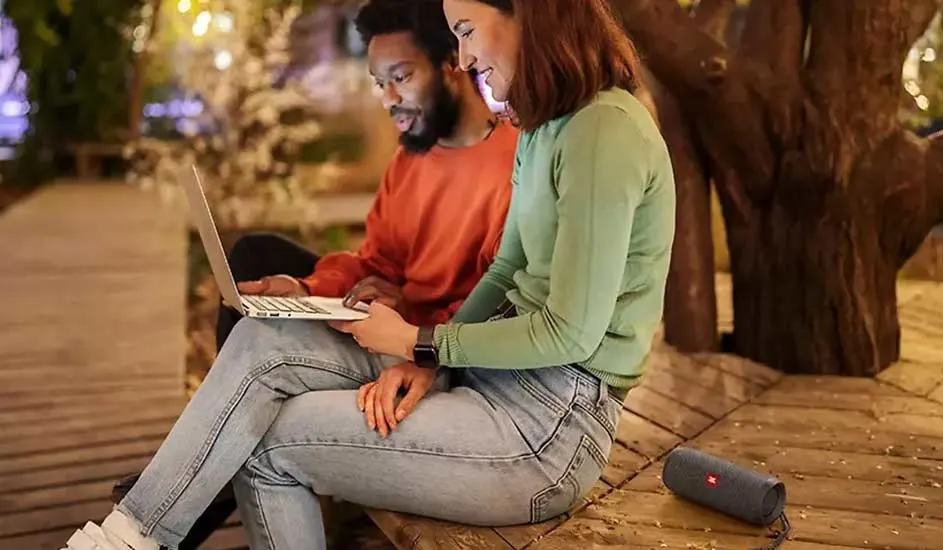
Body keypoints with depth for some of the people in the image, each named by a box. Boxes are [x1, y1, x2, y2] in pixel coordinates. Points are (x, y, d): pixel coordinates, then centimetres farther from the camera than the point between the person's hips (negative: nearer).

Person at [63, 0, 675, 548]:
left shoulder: (605, 131, -19)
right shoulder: (547, 127, 12)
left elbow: (569, 334, -21)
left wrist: (417, 343, -10)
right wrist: (423, 363, -3)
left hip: (552, 421, -8)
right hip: (497, 368, 8)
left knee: (266, 444, -8)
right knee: (263, 343, -7)